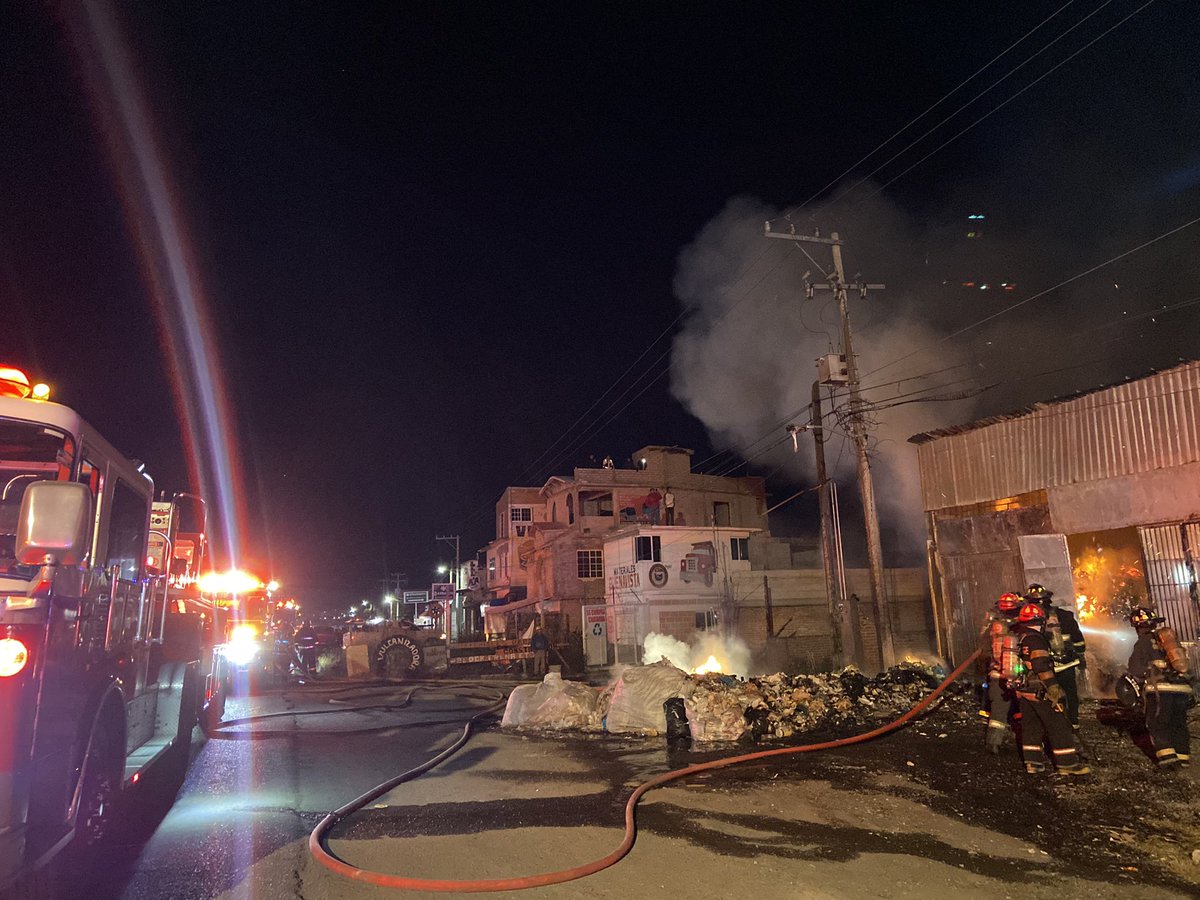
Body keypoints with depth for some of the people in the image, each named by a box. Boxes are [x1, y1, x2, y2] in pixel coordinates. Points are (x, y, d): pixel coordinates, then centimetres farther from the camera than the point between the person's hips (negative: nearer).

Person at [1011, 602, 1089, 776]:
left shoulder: (1017, 638, 12)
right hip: (1038, 691, -9)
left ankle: (1032, 762, 16)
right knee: (1059, 726, 0)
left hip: (1022, 690, 9)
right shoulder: (1035, 639, -16)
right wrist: (1055, 690, -21)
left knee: (1030, 725, 14)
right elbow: (1042, 668, -22)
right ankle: (1067, 763, 3)